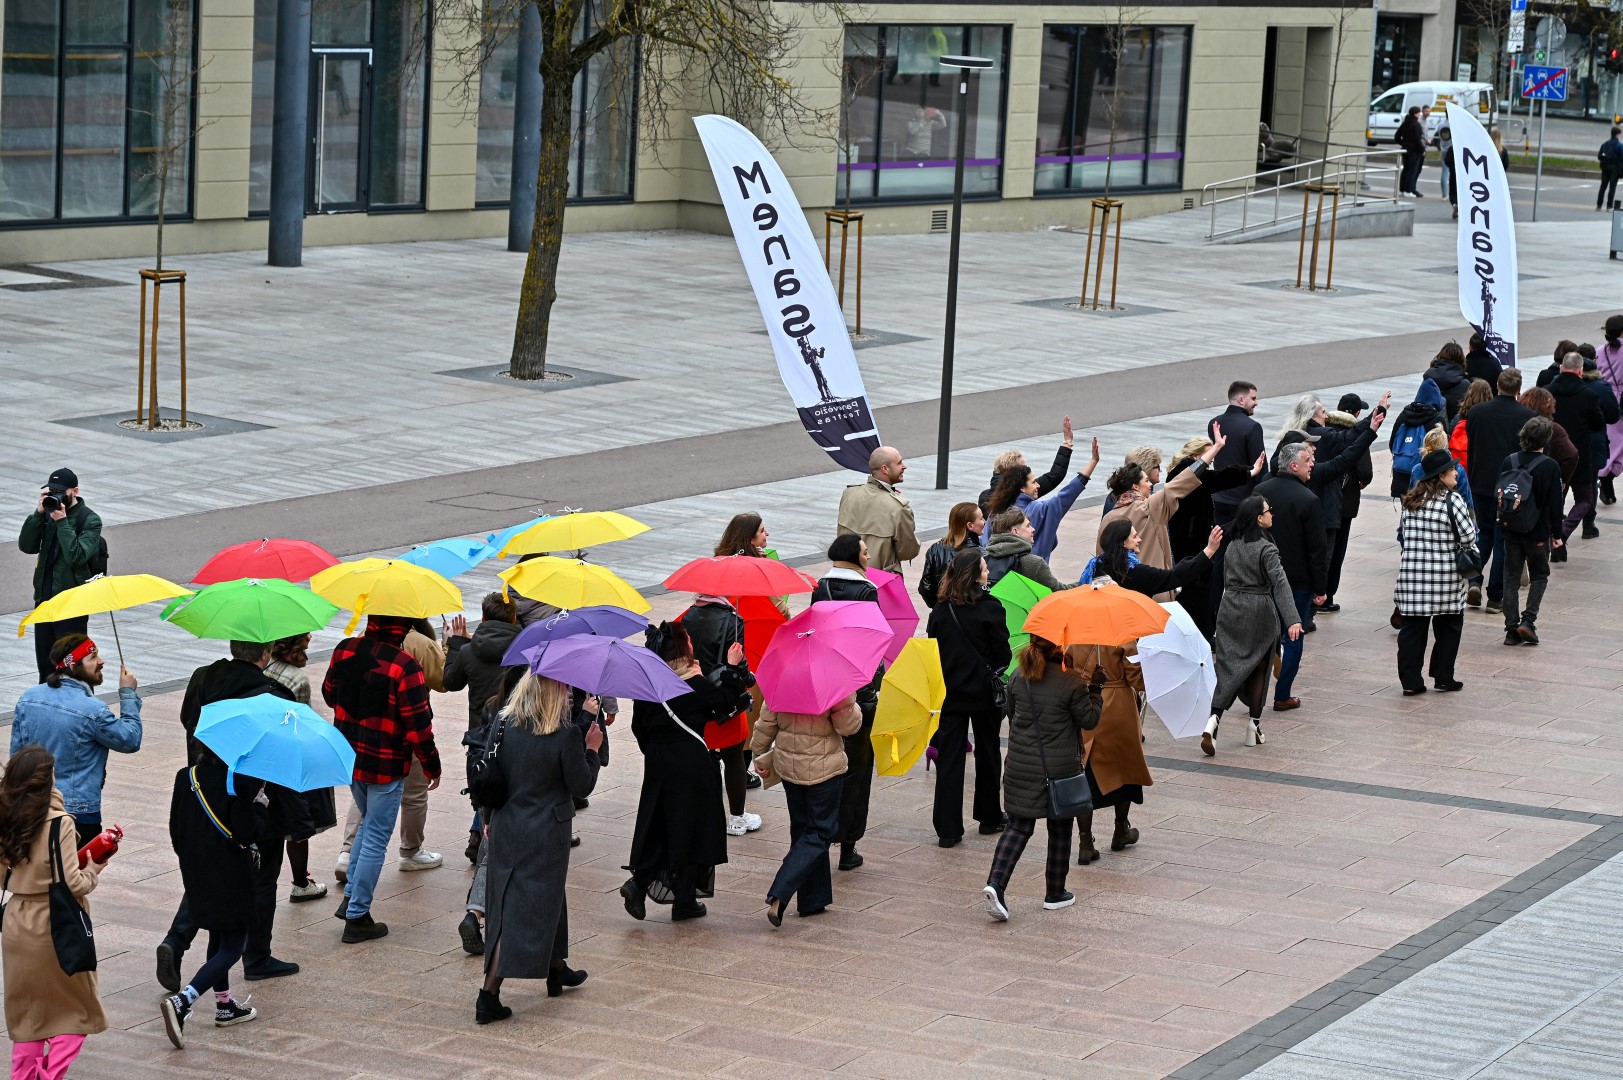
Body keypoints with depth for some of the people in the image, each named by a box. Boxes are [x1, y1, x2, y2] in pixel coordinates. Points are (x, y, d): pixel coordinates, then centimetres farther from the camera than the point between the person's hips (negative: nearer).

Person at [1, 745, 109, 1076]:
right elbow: (71, 885, -20)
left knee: (27, 1015, 17)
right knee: (77, 1012, 9)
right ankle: (51, 1074, -3)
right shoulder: (58, 823, -19)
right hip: (55, 928, -6)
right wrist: (93, 872, -2)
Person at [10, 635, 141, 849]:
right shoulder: (92, 710, -20)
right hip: (79, 814, -6)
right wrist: (128, 694, 2)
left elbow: (17, 753, 8)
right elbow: (130, 741, -6)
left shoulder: (27, 698, -1)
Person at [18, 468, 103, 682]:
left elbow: (76, 556, -22)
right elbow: (26, 546, -2)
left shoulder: (89, 520, -9)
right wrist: (39, 513, -10)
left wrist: (62, 521, -20)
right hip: (44, 598, 6)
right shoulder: (47, 514, 8)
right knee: (45, 663, 13)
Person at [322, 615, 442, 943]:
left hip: (348, 757, 6)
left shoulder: (345, 650, -4)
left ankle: (351, 897, 24)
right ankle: (357, 917, 7)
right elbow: (418, 724, -18)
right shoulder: (404, 667, -22)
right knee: (375, 839, 4)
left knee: (369, 825, 27)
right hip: (386, 766, -6)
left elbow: (329, 693, 11)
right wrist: (432, 766, -5)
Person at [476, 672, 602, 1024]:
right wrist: (592, 749, 4)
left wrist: (489, 817, 19)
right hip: (545, 833, -6)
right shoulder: (566, 735, -18)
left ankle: (557, 968, 41)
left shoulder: (504, 725, -3)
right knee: (523, 909, -2)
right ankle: (489, 993, -7)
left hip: (505, 827, 6)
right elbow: (582, 787, -10)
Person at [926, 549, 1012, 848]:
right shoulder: (990, 608, -12)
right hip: (984, 691, -2)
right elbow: (1003, 653, -8)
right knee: (987, 753, 16)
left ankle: (948, 829, -3)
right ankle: (989, 818, 27)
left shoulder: (940, 611, -2)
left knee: (949, 758, 2)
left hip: (949, 692, 2)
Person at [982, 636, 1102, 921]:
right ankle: (1055, 894, 23)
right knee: (1060, 830, 13)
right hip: (1060, 768, -4)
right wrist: (1095, 689, 5)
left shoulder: (1018, 679, 0)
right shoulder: (1071, 683, -15)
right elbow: (1089, 720, -7)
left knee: (1018, 826, 8)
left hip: (1021, 767, 4)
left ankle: (996, 883, -12)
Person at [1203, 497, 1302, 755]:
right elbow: (1280, 583, -23)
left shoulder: (1232, 546, 5)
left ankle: (1213, 719, -21)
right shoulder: (1266, 549, -14)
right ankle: (1254, 727, 18)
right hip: (1259, 614, -4)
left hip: (1230, 609, 4)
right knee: (1259, 667, 12)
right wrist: (1293, 619, -29)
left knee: (1227, 666, 0)